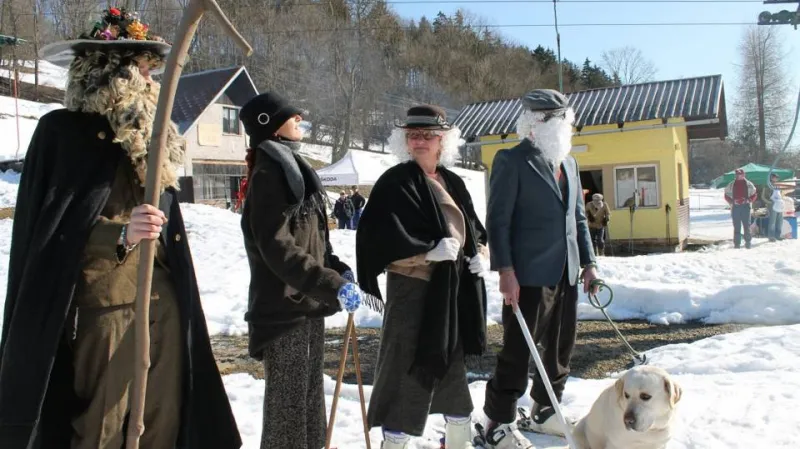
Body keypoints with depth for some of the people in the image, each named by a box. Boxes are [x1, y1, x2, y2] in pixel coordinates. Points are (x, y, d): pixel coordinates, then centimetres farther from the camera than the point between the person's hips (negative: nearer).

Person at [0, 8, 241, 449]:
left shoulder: (148, 133, 13)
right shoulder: (62, 130, -4)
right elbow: (52, 234, -8)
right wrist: (121, 234, -25)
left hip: (164, 300, 6)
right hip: (104, 302, -5)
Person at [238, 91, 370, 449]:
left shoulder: (294, 168, 15)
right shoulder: (268, 175, -14)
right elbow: (278, 249, -22)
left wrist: (339, 270, 3)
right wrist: (332, 285, -24)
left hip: (308, 304, 9)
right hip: (283, 308, -9)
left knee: (310, 395, 21)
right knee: (287, 402, 1)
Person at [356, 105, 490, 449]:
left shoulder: (453, 183, 13)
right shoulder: (395, 182, -8)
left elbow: (474, 228, 20)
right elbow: (380, 233, -18)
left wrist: (481, 253, 0)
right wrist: (430, 250, -23)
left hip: (455, 287, 7)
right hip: (413, 286, -7)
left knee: (452, 362, 18)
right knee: (407, 364, -3)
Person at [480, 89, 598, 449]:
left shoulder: (569, 163, 16)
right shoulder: (511, 160, -7)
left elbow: (578, 217, 19)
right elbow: (498, 219, -12)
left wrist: (587, 262, 14)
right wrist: (505, 270, -18)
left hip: (566, 273, 8)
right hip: (530, 275, -8)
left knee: (561, 347, 15)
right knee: (517, 351, -1)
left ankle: (544, 412, 31)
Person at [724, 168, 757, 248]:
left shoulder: (748, 184, 6)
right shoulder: (731, 185, 8)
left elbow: (754, 194, 10)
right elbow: (726, 195, 11)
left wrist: (748, 200, -8)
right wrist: (732, 201, -6)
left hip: (745, 206, -1)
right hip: (735, 207, 1)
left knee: (747, 225, 0)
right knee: (736, 226, 1)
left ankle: (748, 242, 7)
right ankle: (737, 243, 4)